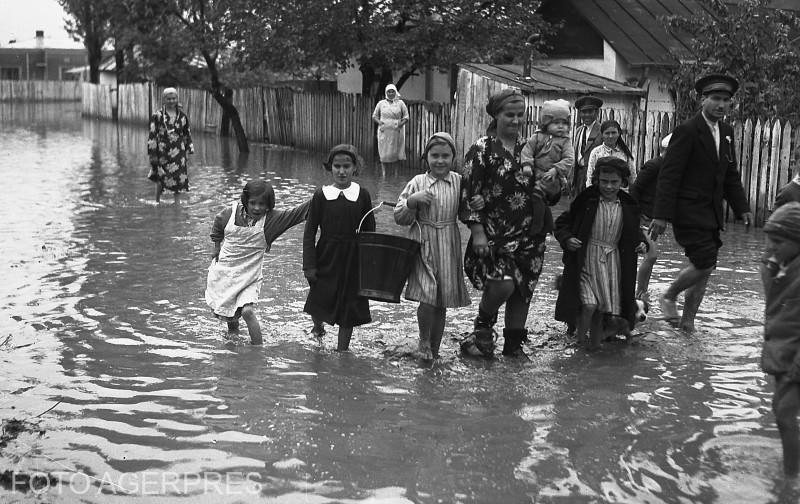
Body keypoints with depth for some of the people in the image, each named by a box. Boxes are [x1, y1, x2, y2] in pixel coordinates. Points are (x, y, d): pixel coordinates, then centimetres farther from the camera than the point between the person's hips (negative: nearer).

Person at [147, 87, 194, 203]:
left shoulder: (182, 115, 6)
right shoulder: (157, 116, -4)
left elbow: (187, 134, 15)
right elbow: (152, 135, -4)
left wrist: (189, 149, 10)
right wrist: (152, 154, -8)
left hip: (178, 152, 3)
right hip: (162, 152, -3)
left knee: (178, 179, 3)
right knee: (160, 179, 0)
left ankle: (176, 202, 15)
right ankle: (157, 201, 18)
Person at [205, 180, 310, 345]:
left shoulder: (272, 219, -14)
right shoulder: (232, 212, -10)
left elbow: (297, 213, -22)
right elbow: (217, 224, 12)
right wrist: (217, 246, 9)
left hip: (249, 276, -3)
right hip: (223, 270, 3)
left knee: (247, 311, -22)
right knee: (220, 311, 15)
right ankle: (232, 324, 49)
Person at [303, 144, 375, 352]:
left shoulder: (362, 195, -3)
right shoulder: (321, 195, -4)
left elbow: (370, 232, 4)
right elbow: (310, 232, -1)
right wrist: (309, 265, -6)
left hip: (353, 260, 1)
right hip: (326, 258, 0)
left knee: (349, 310, 7)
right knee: (318, 304, 3)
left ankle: (342, 350, 23)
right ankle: (318, 326, 38)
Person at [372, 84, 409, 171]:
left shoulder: (400, 103, 9)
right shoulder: (381, 103, 11)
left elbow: (406, 117, 9)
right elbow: (374, 116, 15)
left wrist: (402, 123, -10)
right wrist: (379, 122, -5)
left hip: (397, 131, 0)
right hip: (384, 131, 0)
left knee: (396, 153, -4)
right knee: (384, 154, -4)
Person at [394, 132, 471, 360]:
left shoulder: (459, 182, 2)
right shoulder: (417, 183, -2)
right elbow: (400, 218, -1)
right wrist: (412, 200, -17)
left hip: (449, 247, 2)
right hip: (424, 245, -2)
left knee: (442, 302, 9)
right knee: (428, 297, -15)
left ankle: (434, 350, 25)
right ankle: (424, 341, 10)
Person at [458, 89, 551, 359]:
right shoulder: (482, 149, -5)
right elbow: (469, 194, -9)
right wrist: (477, 231, -15)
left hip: (529, 235, 5)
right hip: (495, 233, -5)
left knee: (523, 289, 7)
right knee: (503, 283, -20)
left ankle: (514, 343, 23)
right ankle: (483, 327, 9)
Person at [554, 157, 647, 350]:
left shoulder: (628, 206, 4)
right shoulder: (587, 200, -7)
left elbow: (634, 231, 22)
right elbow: (562, 222, 2)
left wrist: (640, 242, 3)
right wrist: (567, 239, -15)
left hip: (613, 261, 4)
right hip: (586, 260, -4)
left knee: (601, 311, 8)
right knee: (589, 305, -17)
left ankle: (594, 347, 23)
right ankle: (579, 341, 4)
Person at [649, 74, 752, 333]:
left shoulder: (726, 132, 11)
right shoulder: (687, 131, -13)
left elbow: (731, 175, 20)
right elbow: (668, 175, -16)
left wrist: (741, 207, 12)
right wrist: (661, 215, -21)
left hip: (712, 213, 8)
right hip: (689, 211, -8)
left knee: (704, 269, 9)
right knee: (704, 264, -13)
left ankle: (687, 322, 20)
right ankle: (669, 297, 13)